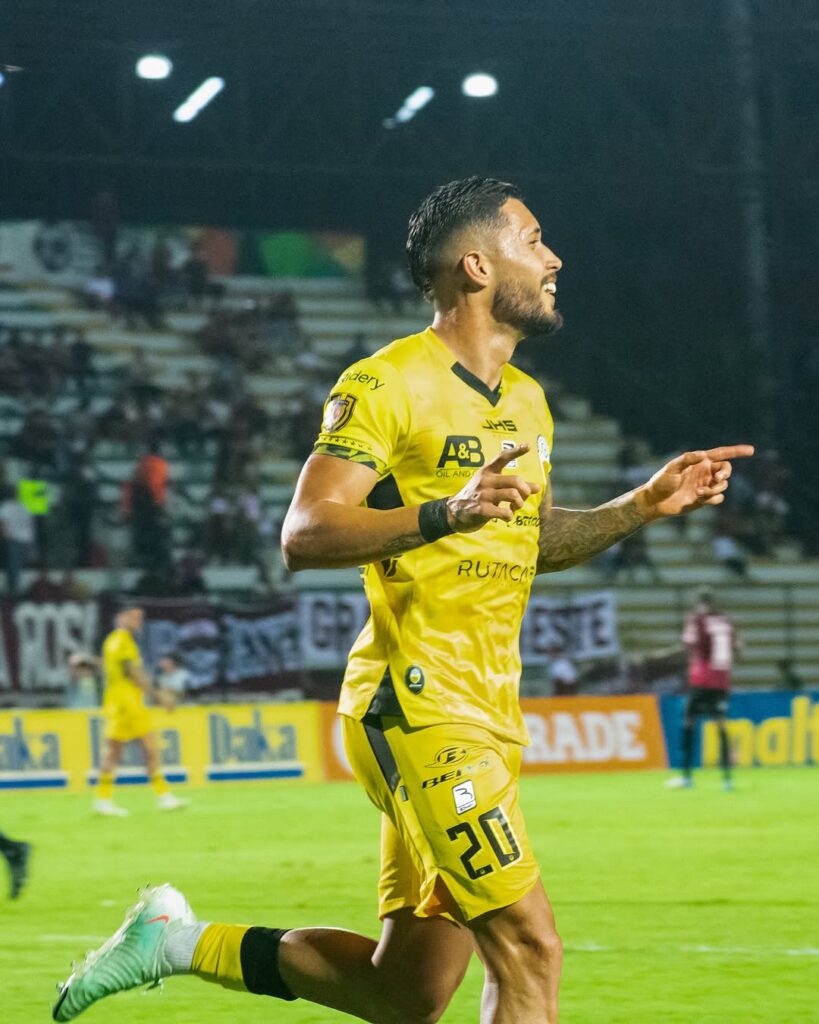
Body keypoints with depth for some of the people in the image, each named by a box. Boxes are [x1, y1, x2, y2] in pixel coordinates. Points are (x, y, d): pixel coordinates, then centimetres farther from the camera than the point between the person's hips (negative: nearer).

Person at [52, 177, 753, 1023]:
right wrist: (447, 513, -29)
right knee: (529, 948, -16)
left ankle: (182, 942, 24)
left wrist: (645, 504, 15)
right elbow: (303, 534, -16)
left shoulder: (527, 402, 18)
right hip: (418, 705, -9)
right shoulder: (389, 385, -9)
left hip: (487, 718, 9)